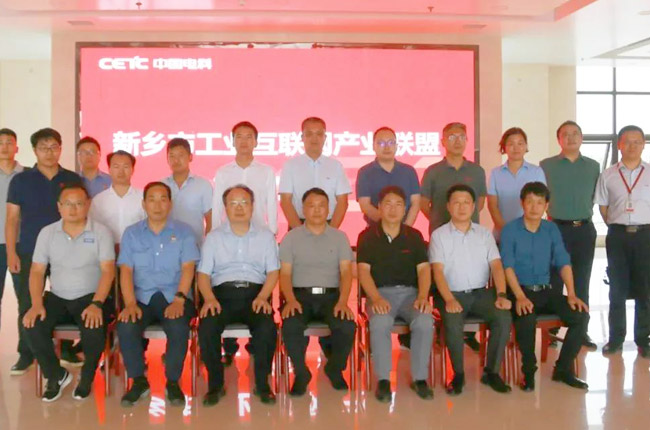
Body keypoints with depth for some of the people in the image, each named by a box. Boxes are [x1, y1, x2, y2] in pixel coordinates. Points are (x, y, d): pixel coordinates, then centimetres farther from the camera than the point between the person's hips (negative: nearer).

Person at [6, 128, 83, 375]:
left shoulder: (73, 180, 4)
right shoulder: (21, 180, 2)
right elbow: (12, 219, 1)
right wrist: (11, 253, -5)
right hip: (29, 253, -1)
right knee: (27, 304, 3)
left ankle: (67, 349, 21)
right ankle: (26, 354, 16)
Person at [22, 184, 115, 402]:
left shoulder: (100, 232, -4)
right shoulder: (47, 233, 5)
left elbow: (108, 271, -10)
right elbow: (36, 271, 4)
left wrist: (97, 304, -24)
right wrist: (37, 304, -13)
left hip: (90, 297, -3)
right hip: (57, 298, 3)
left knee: (95, 330, -31)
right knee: (32, 326, -23)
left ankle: (87, 377, 0)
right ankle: (56, 375, 3)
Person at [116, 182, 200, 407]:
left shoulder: (184, 232, 8)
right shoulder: (131, 233, 12)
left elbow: (187, 268, -3)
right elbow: (126, 271, 3)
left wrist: (178, 300, -19)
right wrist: (130, 303, -14)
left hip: (174, 296, -1)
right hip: (141, 297, 2)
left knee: (179, 328, -32)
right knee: (125, 327, -28)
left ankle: (173, 381, -9)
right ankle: (139, 380, -6)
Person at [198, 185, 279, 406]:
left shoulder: (266, 236, 16)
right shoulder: (214, 237, 16)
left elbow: (273, 272, 8)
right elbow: (203, 274, 8)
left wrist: (262, 297, -11)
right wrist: (209, 298, -12)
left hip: (255, 293, 0)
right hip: (223, 292, 1)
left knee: (267, 328, -31)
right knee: (206, 328, -30)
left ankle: (262, 383, -10)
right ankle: (215, 384, -10)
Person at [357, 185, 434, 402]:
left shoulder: (414, 236, 11)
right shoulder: (367, 236, 5)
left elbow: (423, 269, 3)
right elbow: (363, 270, -4)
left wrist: (423, 296, -15)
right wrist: (376, 298, -20)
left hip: (410, 292, 2)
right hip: (380, 292, -2)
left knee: (425, 322, -30)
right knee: (380, 323, -35)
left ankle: (420, 378, -12)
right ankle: (383, 379, -19)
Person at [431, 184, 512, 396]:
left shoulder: (485, 233, 11)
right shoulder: (439, 235, 2)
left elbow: (496, 265, 2)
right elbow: (438, 271, -8)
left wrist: (501, 295, -14)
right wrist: (449, 299, -23)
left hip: (481, 292, 3)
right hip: (451, 293, -3)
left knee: (504, 316, -25)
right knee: (452, 322, -32)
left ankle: (491, 371, -6)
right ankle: (458, 374, -9)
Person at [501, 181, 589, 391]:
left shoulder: (552, 229, 8)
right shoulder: (509, 230, -5)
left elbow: (564, 262, 3)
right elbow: (508, 266, -13)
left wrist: (571, 294, -11)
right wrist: (520, 297, -26)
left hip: (546, 290, 5)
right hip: (520, 290, -4)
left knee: (580, 316, -16)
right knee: (526, 319, -35)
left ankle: (563, 369, 2)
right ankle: (529, 370, -10)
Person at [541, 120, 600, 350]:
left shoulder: (593, 166, 9)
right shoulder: (546, 166, 0)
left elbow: (595, 197, 15)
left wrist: (583, 216, 8)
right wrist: (552, 215, 4)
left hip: (585, 230, 3)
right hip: (557, 229, -2)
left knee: (581, 282, 8)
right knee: (554, 281, 1)